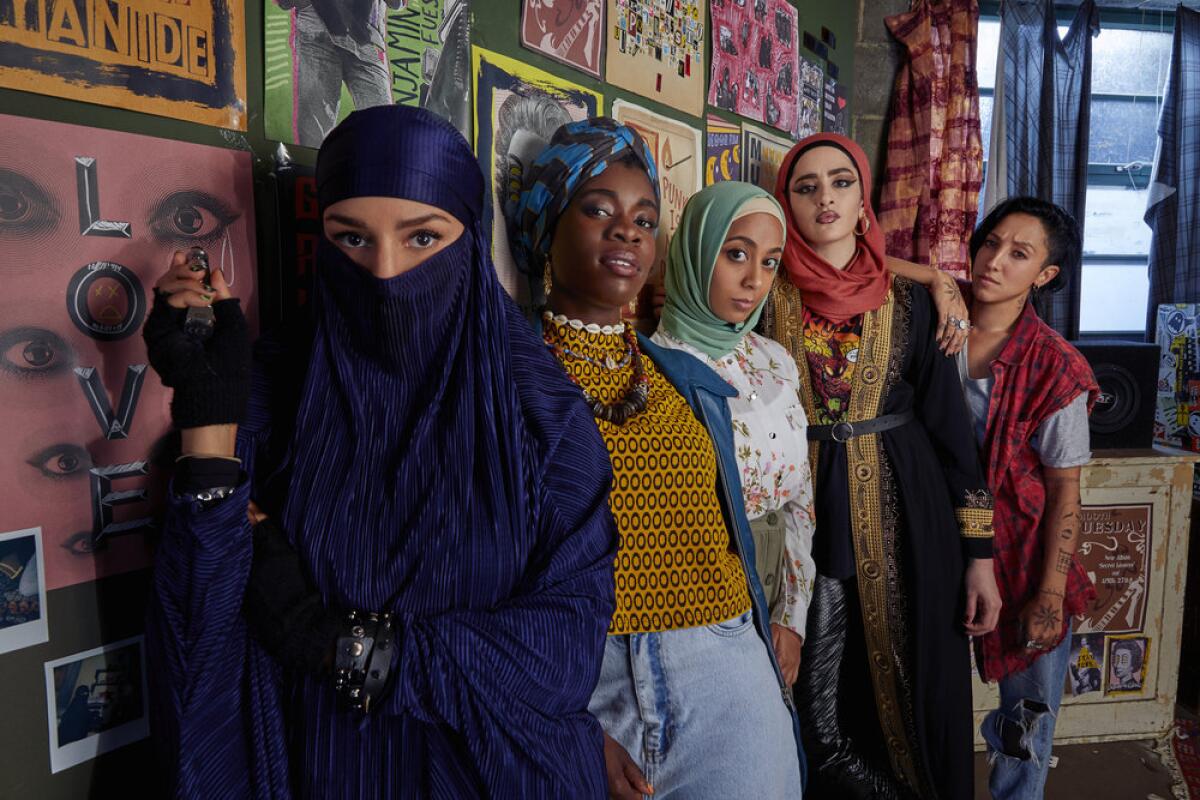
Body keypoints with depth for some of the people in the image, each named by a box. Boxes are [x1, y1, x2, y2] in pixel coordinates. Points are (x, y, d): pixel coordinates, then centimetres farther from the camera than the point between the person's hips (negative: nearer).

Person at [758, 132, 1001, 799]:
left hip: (905, 524, 1)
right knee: (821, 720, 6)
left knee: (913, 699, 10)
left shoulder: (909, 304, 3)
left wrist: (980, 555, 0)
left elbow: (951, 425, 3)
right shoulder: (765, 298, 1)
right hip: (804, 524, 0)